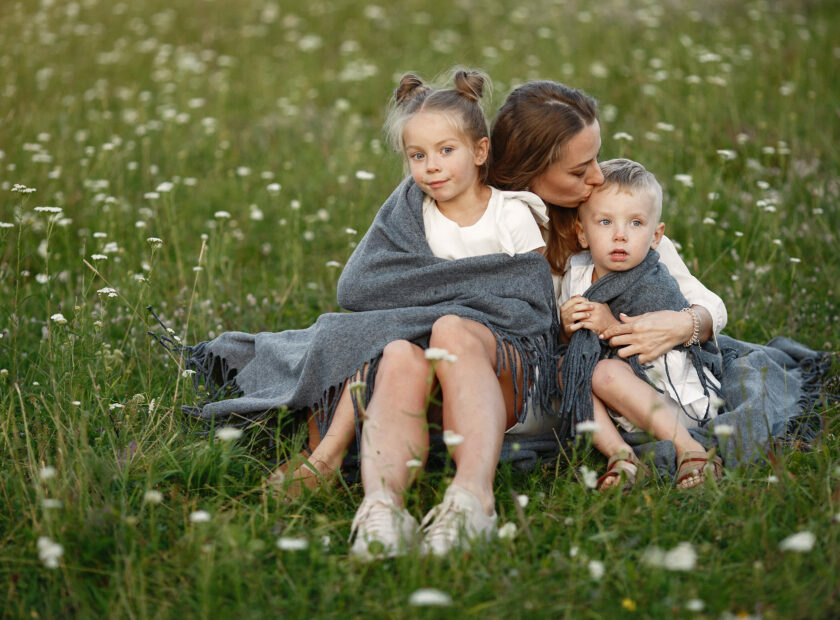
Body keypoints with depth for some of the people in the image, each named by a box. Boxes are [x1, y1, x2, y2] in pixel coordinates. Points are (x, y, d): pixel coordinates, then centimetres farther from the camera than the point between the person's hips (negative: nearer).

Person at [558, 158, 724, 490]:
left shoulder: (656, 288, -18)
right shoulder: (576, 272, 2)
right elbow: (568, 345, 14)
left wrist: (612, 327, -25)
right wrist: (567, 327, -10)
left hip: (679, 401, -7)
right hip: (625, 404, 7)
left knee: (608, 372, -28)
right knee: (565, 369, -13)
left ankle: (689, 450, -28)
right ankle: (619, 454, -27)